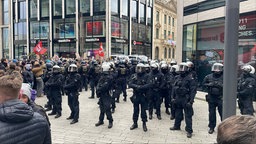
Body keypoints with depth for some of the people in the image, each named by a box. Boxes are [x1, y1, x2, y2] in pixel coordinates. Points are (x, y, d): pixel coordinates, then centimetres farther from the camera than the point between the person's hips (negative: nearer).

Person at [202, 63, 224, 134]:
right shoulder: (208, 77, 6)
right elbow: (204, 84, 11)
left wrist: (220, 85, -22)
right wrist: (209, 85, -7)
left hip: (221, 98, -3)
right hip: (211, 98, 3)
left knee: (222, 113, 1)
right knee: (211, 113, 11)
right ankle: (211, 127, 23)